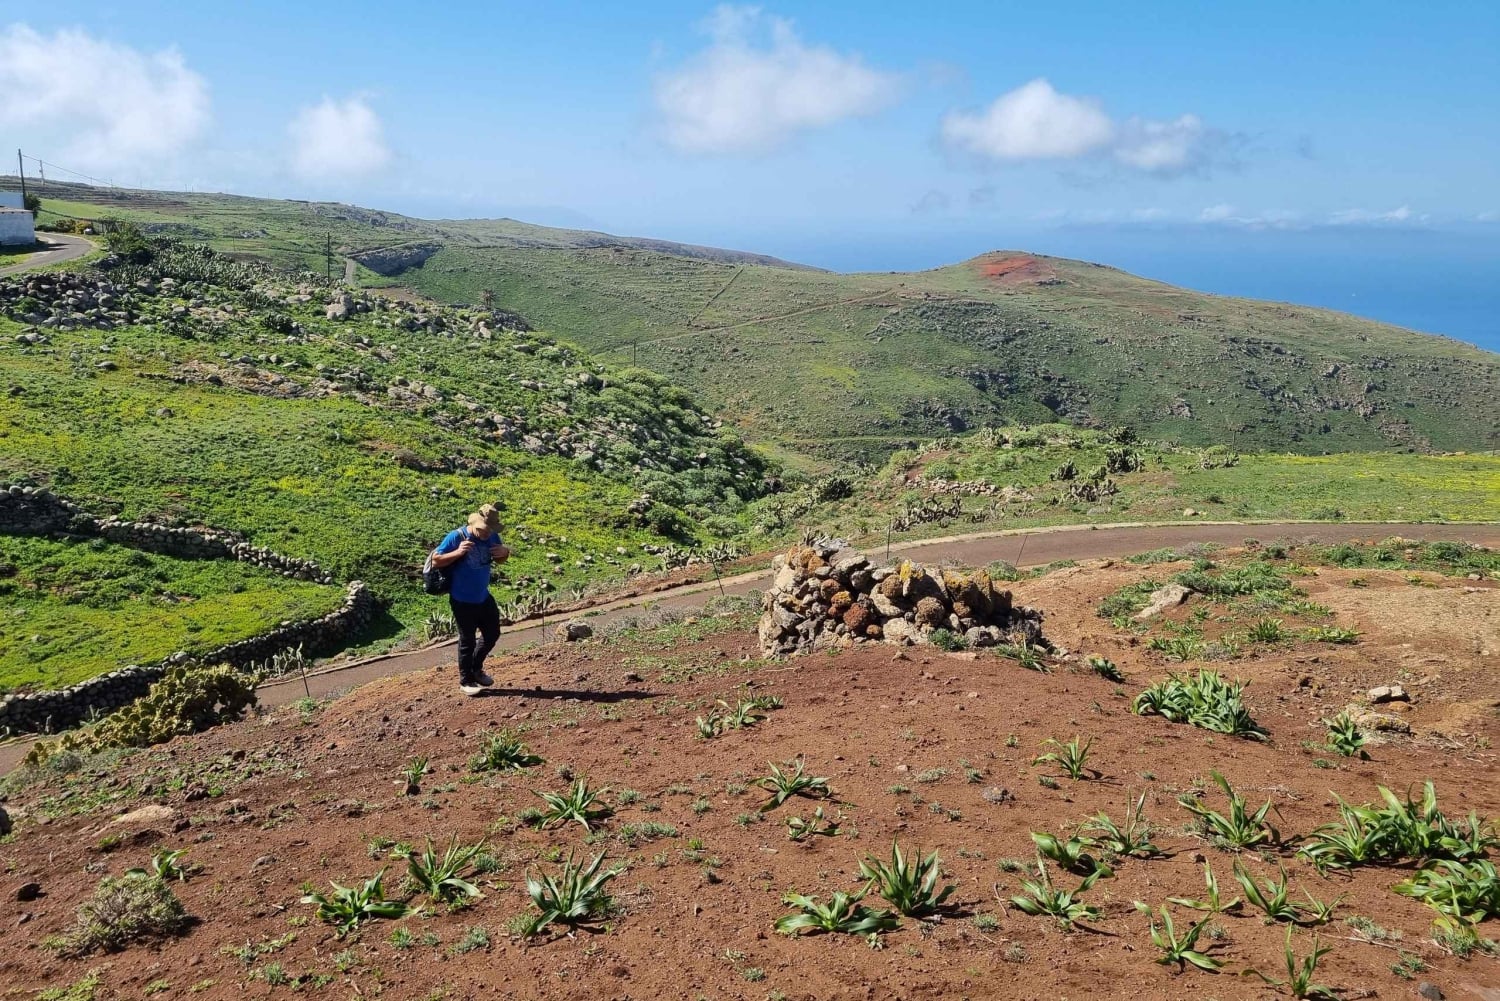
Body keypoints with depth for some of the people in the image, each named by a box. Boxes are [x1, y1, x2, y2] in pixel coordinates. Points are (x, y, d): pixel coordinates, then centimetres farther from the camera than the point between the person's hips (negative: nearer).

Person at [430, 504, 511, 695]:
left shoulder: (492, 537, -4)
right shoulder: (456, 537, -20)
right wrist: (458, 553, -33)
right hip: (462, 600, -6)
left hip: (484, 597, 6)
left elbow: (499, 560, 11)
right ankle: (466, 681, 22)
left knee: (492, 633, 17)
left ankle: (476, 668, 39)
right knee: (467, 640, 5)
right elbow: (436, 560, -17)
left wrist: (504, 553, -13)